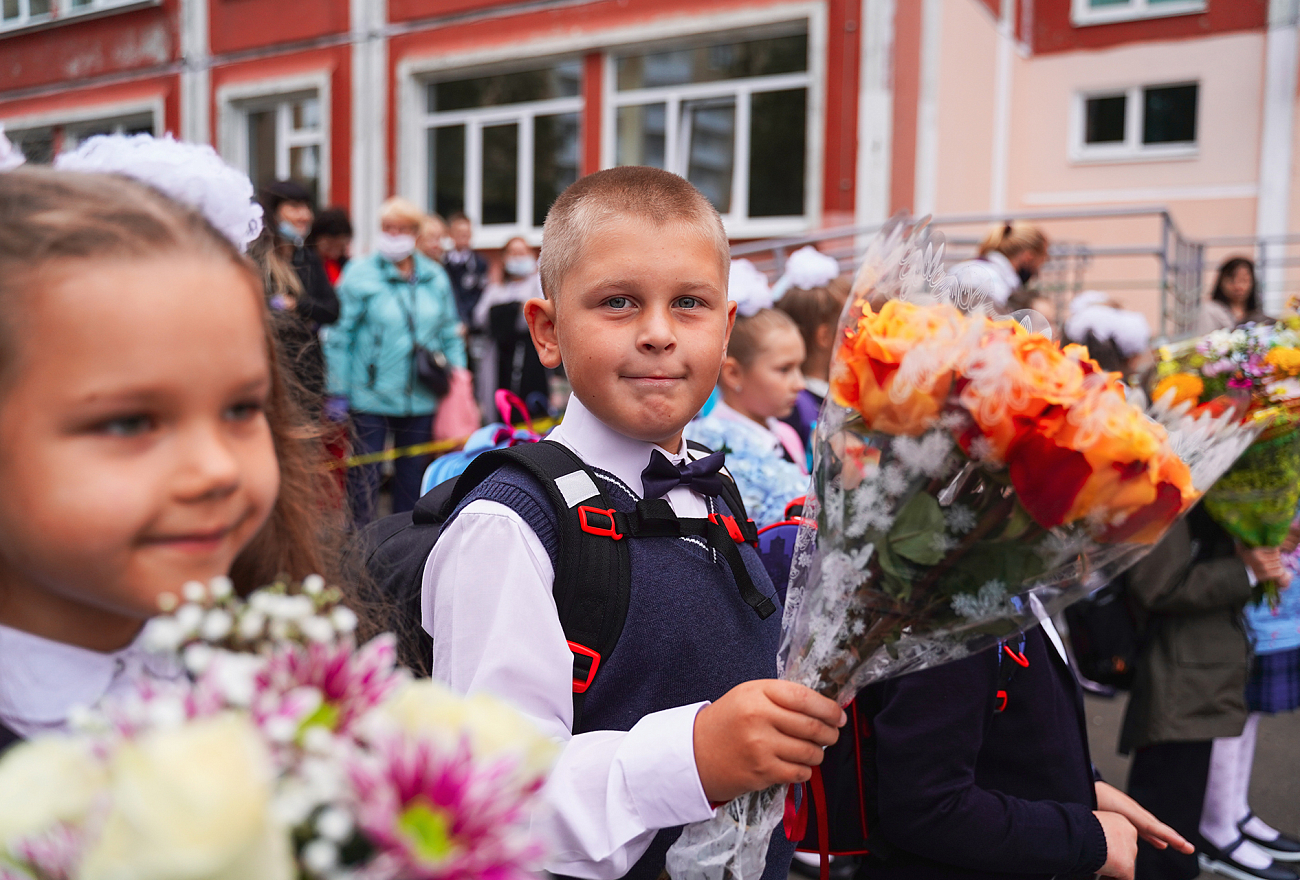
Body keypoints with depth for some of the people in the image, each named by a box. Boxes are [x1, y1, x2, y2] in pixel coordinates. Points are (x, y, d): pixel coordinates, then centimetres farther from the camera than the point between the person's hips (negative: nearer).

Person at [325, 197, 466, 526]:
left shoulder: (434, 277, 8)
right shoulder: (360, 273, -3)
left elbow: (450, 334, 15)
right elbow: (340, 335, -3)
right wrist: (338, 392, -6)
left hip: (421, 397, 4)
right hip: (370, 396, -3)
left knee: (412, 472, 12)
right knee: (364, 475, 0)